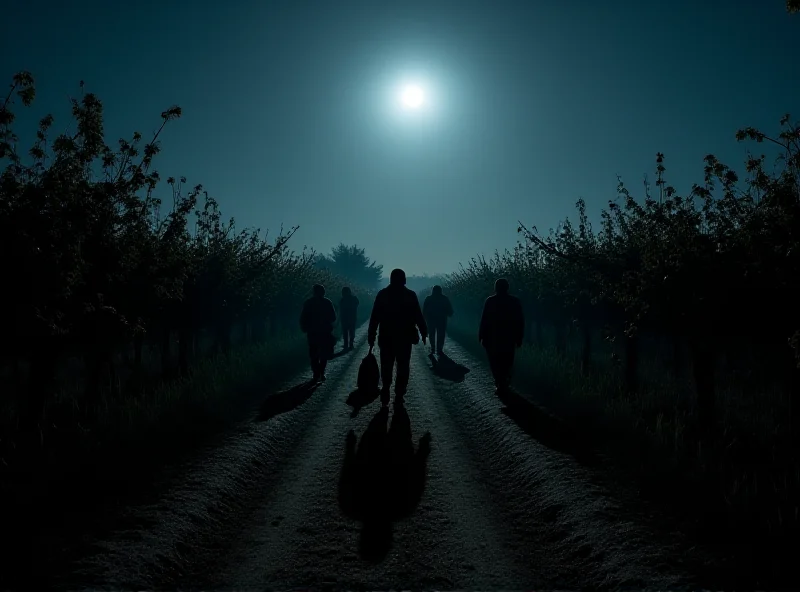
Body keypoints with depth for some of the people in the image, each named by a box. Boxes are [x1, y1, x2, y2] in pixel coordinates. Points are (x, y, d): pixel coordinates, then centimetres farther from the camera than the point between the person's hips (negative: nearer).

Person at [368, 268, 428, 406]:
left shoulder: (382, 294, -1)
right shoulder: (410, 295, -3)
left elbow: (374, 317, -3)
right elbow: (418, 316, -4)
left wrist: (371, 336, 1)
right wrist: (424, 333, 2)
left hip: (386, 338, 1)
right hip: (405, 338, -1)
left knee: (386, 367, 13)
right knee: (403, 368, 8)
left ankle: (386, 392, 2)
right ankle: (399, 396, 5)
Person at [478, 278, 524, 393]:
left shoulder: (490, 301, -8)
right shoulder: (515, 301, 0)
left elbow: (484, 320, -10)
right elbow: (520, 321, 1)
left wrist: (481, 336, -3)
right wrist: (519, 338, 7)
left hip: (493, 338, -3)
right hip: (509, 338, 3)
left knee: (495, 362, 7)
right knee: (507, 362, 17)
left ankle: (501, 384, 1)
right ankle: (504, 383, 20)